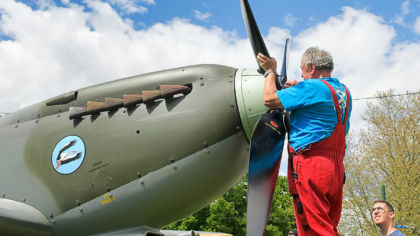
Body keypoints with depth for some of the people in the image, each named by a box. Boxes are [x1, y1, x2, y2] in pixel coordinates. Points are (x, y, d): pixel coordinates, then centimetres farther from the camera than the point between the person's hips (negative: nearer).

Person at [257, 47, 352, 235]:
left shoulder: (311, 87, -8)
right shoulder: (343, 92, 18)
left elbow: (270, 100, -6)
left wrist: (270, 71, 9)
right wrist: (298, 89, 28)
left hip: (310, 165, -9)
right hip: (336, 169, 9)